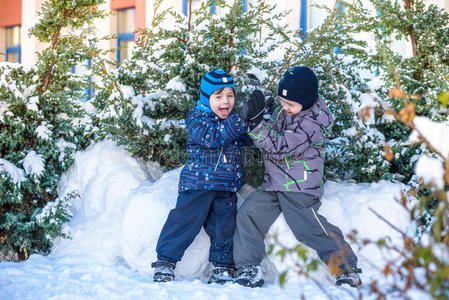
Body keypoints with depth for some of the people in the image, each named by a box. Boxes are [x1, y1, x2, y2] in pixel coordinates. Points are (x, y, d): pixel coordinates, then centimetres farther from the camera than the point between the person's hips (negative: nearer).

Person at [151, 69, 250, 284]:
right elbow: (214, 137, -25)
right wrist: (242, 120, -32)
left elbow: (248, 139, 16)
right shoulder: (197, 118, -8)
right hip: (198, 182, -5)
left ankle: (222, 268, 22)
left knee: (224, 227, 9)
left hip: (227, 186, 5)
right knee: (185, 220, -6)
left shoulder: (234, 120, 11)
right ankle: (165, 261, 6)